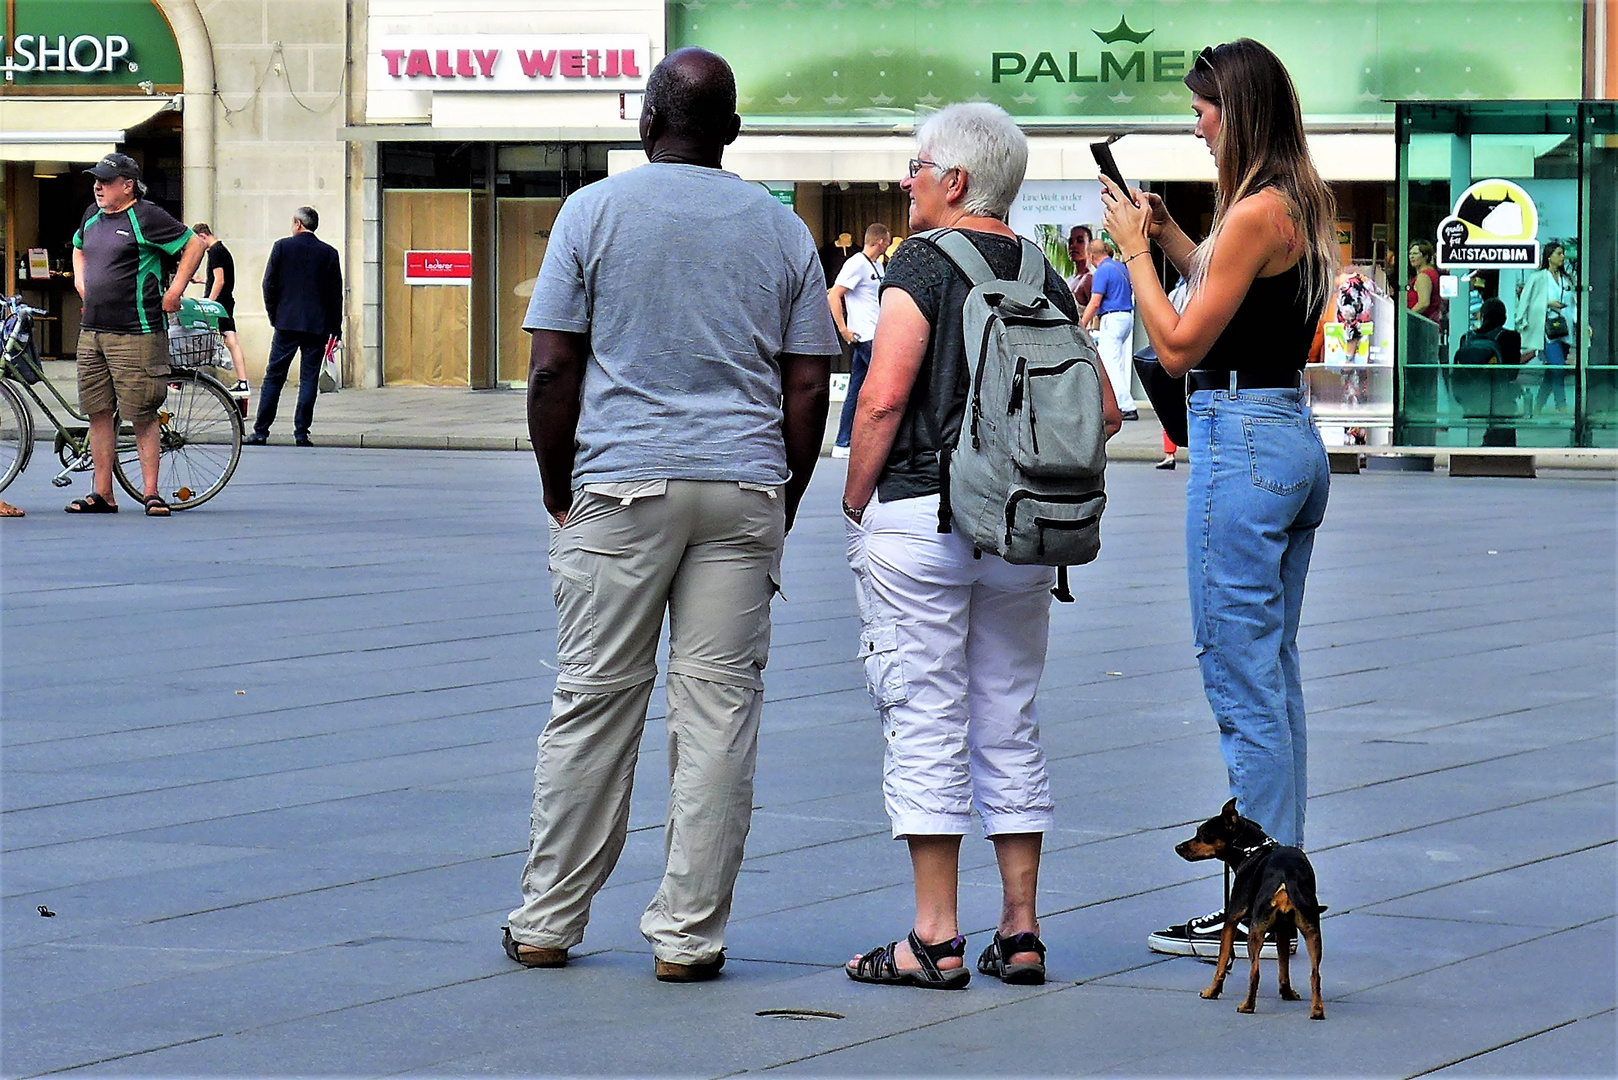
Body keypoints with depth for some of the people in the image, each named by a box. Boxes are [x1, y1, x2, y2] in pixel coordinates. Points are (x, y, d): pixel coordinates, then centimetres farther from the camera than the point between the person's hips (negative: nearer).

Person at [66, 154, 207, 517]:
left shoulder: (147, 217, -9)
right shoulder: (92, 216, 14)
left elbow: (194, 244, -7)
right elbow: (79, 249, 35)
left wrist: (175, 290, -8)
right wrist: (81, 283, 19)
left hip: (136, 334, -7)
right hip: (92, 331, 7)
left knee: (143, 417, -5)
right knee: (98, 413, 7)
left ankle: (151, 493, 0)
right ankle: (102, 494, 13)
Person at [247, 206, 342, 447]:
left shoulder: (282, 247, -1)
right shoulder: (329, 253, 1)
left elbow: (269, 284, 0)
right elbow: (336, 292, 3)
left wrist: (273, 315, 11)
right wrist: (336, 328, 10)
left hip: (287, 322, -1)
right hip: (317, 325, 1)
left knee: (274, 377, 4)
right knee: (309, 378, 3)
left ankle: (260, 431, 3)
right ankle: (301, 432, -1)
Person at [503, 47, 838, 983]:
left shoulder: (595, 211, 2)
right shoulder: (781, 229, 8)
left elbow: (552, 370, -1)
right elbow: (808, 388, 7)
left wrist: (560, 493, 7)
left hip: (622, 483, -1)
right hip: (744, 488, 1)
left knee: (593, 703, 4)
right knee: (720, 706, 1)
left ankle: (548, 923, 9)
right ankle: (690, 934, 1)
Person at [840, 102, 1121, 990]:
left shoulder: (924, 265, -8)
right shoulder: (1046, 281, 10)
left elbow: (884, 396, -16)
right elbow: (1102, 410, 8)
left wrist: (854, 504, -5)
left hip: (919, 516, -6)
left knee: (925, 724, -3)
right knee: (1011, 725, 12)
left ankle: (936, 940, -4)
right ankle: (1020, 932, 13)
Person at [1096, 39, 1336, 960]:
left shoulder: (1257, 211, -17)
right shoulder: (1305, 205, 12)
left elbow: (1180, 346, -15)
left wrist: (1134, 250, -5)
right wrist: (1170, 236, 20)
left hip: (1241, 445, -10)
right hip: (1295, 436, 10)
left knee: (1243, 684, -6)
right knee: (1275, 679, 14)